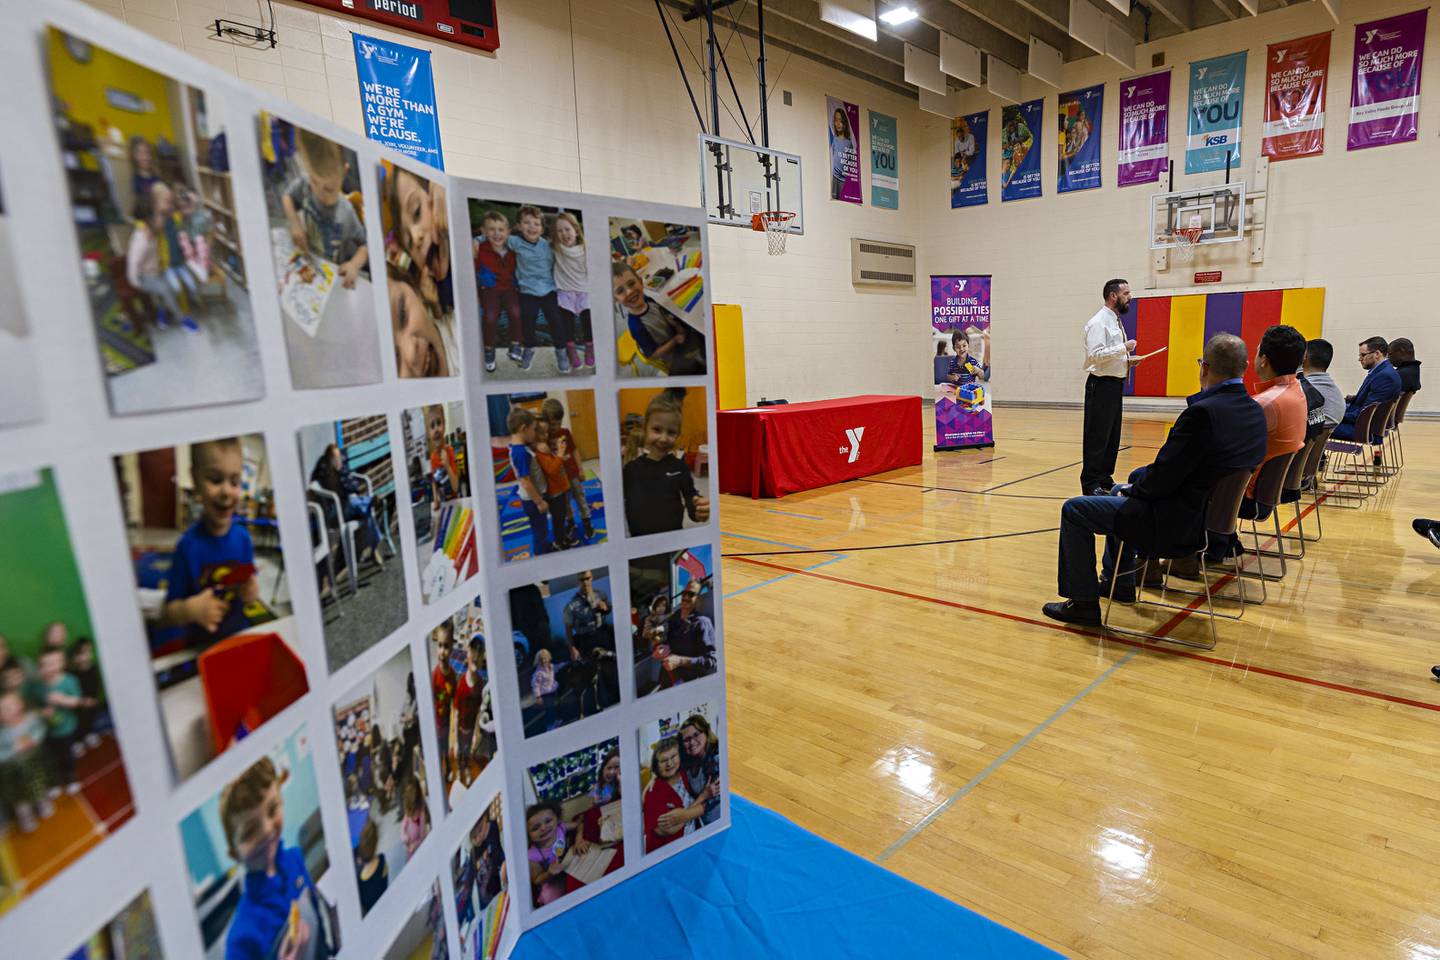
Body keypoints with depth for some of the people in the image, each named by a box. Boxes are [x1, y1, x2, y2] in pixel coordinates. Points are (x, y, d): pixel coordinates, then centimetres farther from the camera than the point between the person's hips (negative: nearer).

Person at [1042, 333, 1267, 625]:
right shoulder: (1255, 412, 1)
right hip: (1215, 511, 10)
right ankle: (1119, 582, 42)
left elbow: (1162, 477, -21)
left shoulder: (1204, 413, -27)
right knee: (1121, 493, 32)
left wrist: (1133, 489, -4)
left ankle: (1084, 603, 7)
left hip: (1179, 523, -10)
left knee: (1074, 510, -2)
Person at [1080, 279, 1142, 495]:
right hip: (1102, 385, -10)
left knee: (1112, 436, 14)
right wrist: (1124, 348, -18)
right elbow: (1096, 355, -23)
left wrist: (1128, 361, 8)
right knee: (1097, 437, -6)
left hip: (1115, 385, 10)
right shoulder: (1098, 322, -13)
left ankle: (1105, 479, 23)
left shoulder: (1115, 322, 18)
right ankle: (1090, 484, -1)